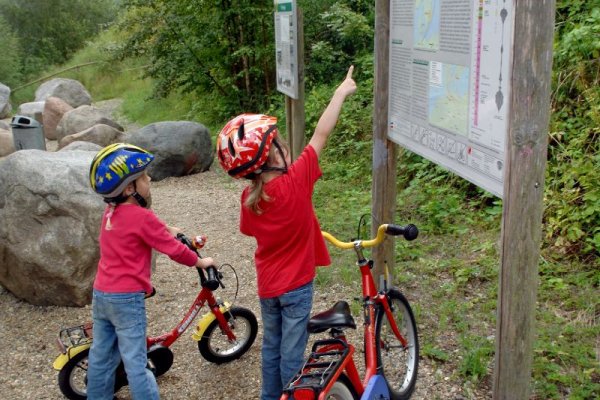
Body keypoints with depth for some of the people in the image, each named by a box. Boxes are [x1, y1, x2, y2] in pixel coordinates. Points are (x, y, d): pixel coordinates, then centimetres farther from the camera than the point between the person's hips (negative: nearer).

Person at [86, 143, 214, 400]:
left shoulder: (111, 211, 5)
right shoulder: (142, 217, -19)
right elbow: (175, 250, -14)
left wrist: (167, 230, 27)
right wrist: (200, 262, 1)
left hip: (100, 293, 8)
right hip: (127, 298, -8)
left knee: (101, 355, 18)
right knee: (135, 361, 0)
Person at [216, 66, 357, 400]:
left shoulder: (248, 199, -12)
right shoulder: (296, 182, -25)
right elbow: (321, 135, -19)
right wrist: (342, 92, -11)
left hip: (267, 286, 5)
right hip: (296, 285, -4)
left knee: (272, 347, 22)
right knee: (292, 353, 9)